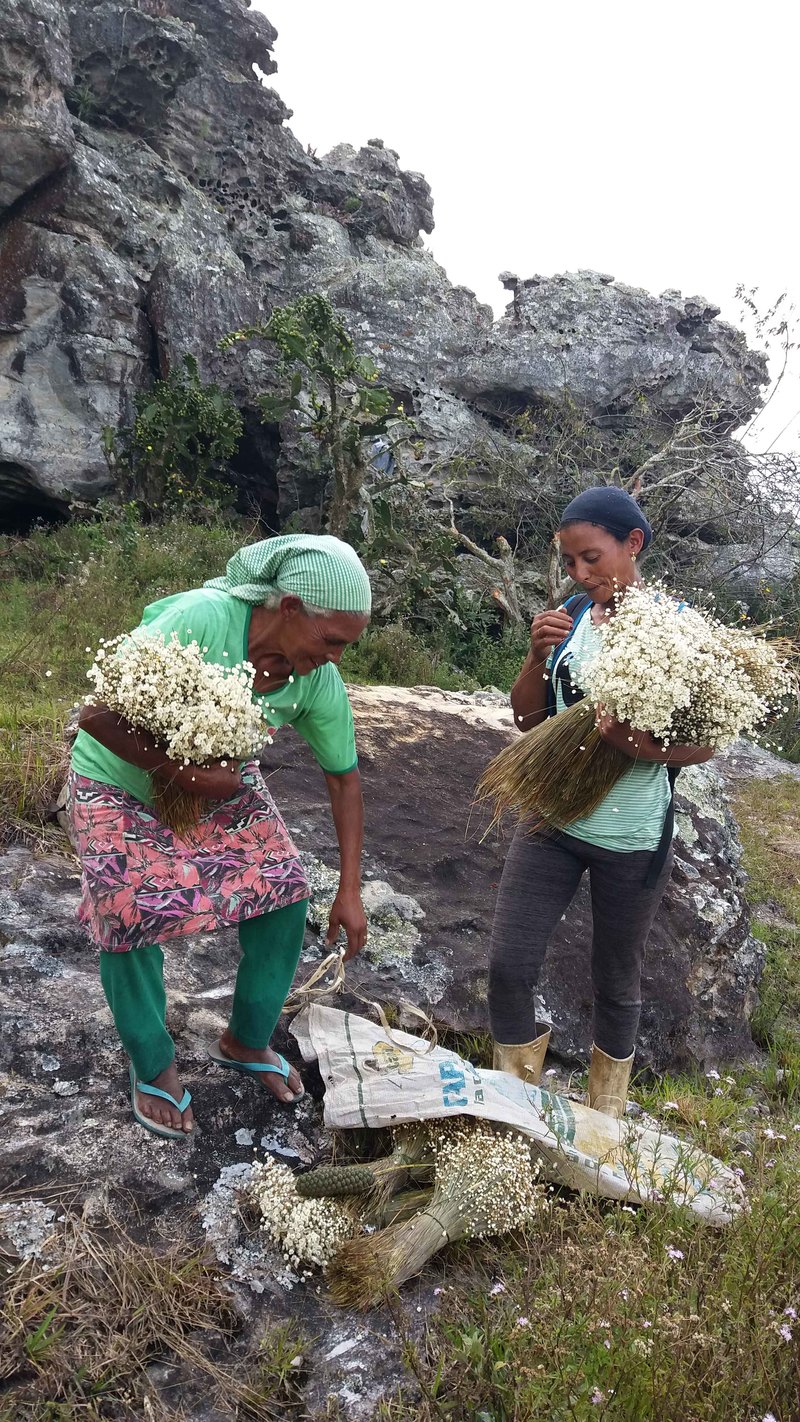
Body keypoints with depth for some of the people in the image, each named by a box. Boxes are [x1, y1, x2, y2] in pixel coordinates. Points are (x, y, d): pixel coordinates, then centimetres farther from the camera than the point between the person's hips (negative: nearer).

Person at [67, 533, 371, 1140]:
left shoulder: (320, 681, -20)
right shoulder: (201, 620, -37)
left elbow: (345, 779, -8)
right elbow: (97, 715, -33)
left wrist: (350, 892, -6)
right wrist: (188, 775, -33)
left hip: (222, 783, 5)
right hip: (122, 783, -4)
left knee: (285, 890, -5)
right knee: (132, 914, -15)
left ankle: (246, 1041, 19)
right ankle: (153, 1066, 14)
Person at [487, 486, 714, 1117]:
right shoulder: (569, 617, 0)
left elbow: (706, 741, -12)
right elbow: (527, 716, 5)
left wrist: (643, 742, -32)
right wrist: (538, 657, -14)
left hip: (632, 839, -3)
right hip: (553, 821, 4)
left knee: (617, 983, 14)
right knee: (509, 967, 1)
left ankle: (603, 1119, 39)